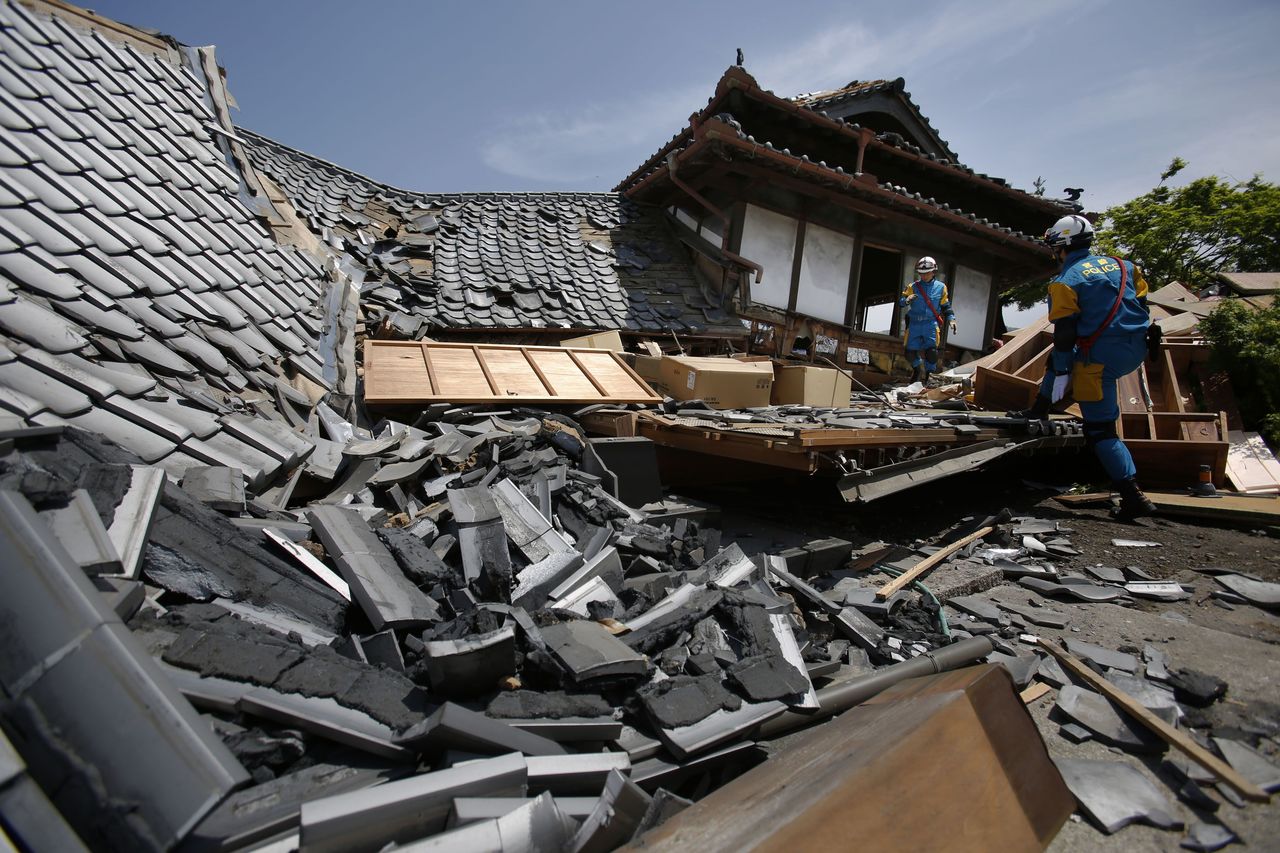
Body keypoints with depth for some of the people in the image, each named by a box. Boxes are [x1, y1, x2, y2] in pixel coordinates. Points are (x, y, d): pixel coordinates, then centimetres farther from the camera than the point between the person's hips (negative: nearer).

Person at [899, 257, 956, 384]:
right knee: (911, 352, 3)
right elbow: (900, 301, -1)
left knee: (931, 352, -12)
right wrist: (907, 300, -24)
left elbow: (946, 306, 14)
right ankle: (917, 369, 33)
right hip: (914, 324, 1)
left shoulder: (940, 287, 7)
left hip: (931, 324, -1)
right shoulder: (913, 287, 4)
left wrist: (951, 319, 2)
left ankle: (926, 375, 7)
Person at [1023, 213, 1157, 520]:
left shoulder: (1066, 281, -8)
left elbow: (1065, 332, -12)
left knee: (1100, 431, 1)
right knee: (1059, 356, 30)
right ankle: (1039, 411, 36)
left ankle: (1134, 498, -2)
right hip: (1136, 351, 8)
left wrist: (1060, 373, -7)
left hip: (1101, 357, -8)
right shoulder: (1122, 265, 12)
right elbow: (1142, 303, 16)